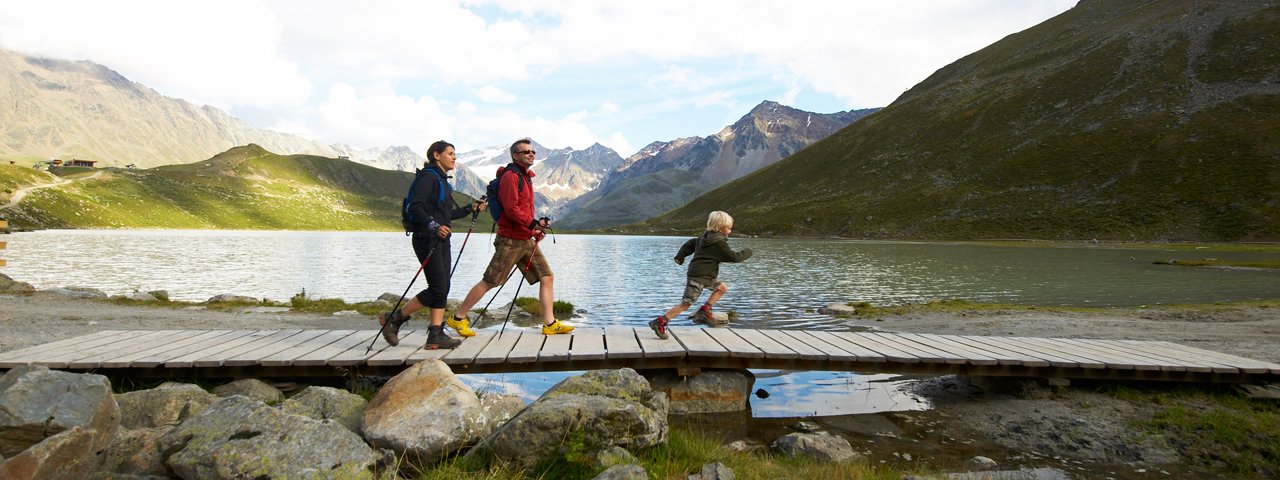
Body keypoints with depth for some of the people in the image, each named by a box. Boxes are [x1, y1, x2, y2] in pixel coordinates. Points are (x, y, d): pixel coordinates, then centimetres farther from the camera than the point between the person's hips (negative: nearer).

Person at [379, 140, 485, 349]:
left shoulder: (443, 180, 20)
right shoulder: (429, 176, -9)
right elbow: (415, 207, -19)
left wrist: (470, 208, 18)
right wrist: (433, 226, -30)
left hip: (441, 240, 9)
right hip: (427, 239, -9)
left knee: (443, 289, 5)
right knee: (437, 288, -10)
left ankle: (436, 335, 7)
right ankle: (393, 319, 4)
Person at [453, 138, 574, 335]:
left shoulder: (526, 177, 19)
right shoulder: (510, 176, -10)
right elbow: (511, 209, -20)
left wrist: (536, 228, 11)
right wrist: (533, 223, -23)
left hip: (527, 240, 9)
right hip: (510, 240, -9)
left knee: (547, 278, 3)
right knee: (489, 282, -3)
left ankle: (550, 324, 6)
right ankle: (458, 318, 9)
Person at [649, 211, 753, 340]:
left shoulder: (704, 236, 12)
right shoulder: (720, 243, -15)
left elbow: (689, 244, 18)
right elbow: (734, 257, -10)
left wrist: (680, 257, 23)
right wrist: (747, 253, 7)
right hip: (698, 277, -10)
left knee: (722, 288, 18)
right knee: (686, 304, -9)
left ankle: (704, 310, 15)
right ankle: (659, 322, -9)